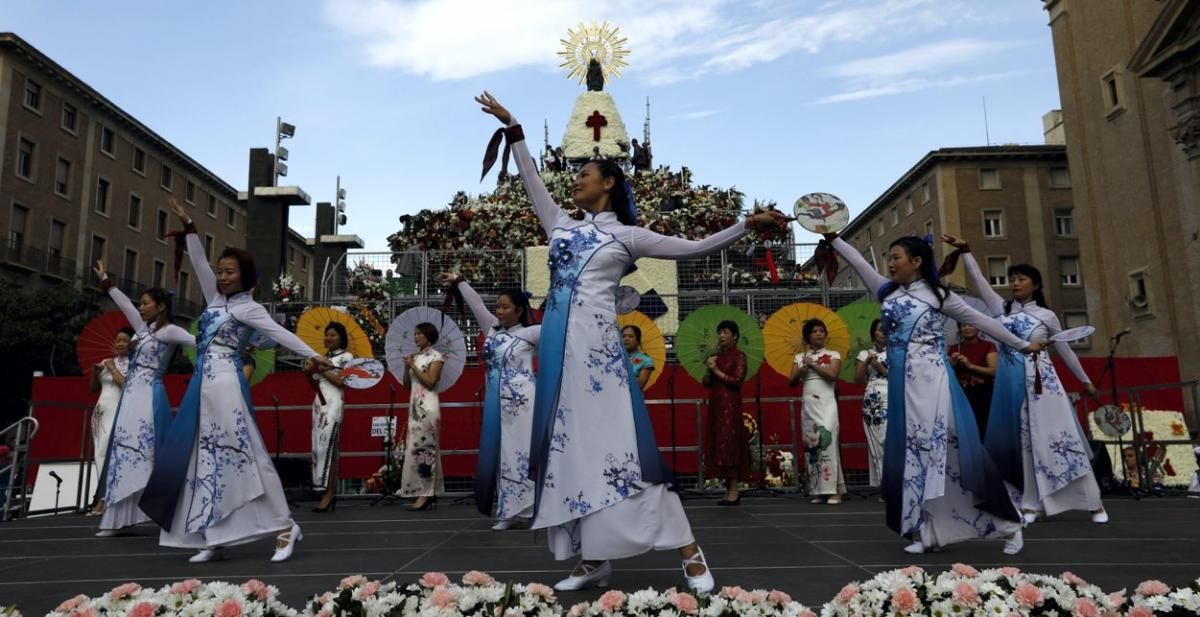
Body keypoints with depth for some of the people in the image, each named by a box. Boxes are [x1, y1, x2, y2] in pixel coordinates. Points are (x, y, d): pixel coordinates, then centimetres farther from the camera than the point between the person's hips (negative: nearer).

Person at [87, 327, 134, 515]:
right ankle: (104, 499, 6)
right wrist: (95, 372, 1)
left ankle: (102, 500, -14)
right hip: (101, 413, 7)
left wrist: (113, 369, -6)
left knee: (109, 454, -14)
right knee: (100, 456, 3)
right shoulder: (107, 362, 15)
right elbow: (93, 388, 19)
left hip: (119, 414, -6)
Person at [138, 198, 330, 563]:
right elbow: (199, 263, 17)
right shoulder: (215, 298, 15)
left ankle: (284, 526, -6)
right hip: (204, 386, 8)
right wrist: (188, 226, 11)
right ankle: (214, 538, 11)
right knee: (206, 460, 6)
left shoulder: (247, 308, -5)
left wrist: (310, 355, -23)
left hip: (226, 386, -8)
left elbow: (278, 333, -14)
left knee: (243, 456, -10)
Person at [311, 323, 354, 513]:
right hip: (319, 404, 7)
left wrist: (323, 370, -9)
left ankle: (329, 493, -12)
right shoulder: (324, 357, 19)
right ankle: (329, 492, 5)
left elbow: (343, 382, -9)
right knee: (319, 447, 2)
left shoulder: (346, 357, 1)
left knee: (327, 446, -13)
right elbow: (316, 382, 19)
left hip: (333, 404, -7)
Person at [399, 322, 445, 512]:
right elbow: (407, 385, 16)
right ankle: (430, 493, 7)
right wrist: (407, 367, 1)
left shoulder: (436, 356, -3)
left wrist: (413, 366, -11)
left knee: (422, 447, -12)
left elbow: (430, 382, -14)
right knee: (423, 448, 5)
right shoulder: (416, 357, 17)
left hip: (427, 407, -7)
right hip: (415, 407, 8)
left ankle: (425, 494, -11)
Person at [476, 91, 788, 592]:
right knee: (570, 447, 4)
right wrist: (512, 128, 27)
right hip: (558, 346, 5)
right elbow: (531, 180, 26)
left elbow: (695, 248, 6)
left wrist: (746, 225, -1)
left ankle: (689, 552, 1)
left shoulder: (625, 235, 6)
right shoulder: (561, 226, 19)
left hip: (596, 346, -5)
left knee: (615, 443, -9)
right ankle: (593, 560, 14)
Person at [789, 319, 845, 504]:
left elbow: (832, 375, -13)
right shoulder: (800, 357, 14)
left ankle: (833, 490, -12)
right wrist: (802, 369, -9)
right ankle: (818, 491, 4)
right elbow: (791, 382, 7)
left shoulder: (833, 355, 6)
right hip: (808, 405, 4)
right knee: (812, 445, 1)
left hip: (826, 404, -4)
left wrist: (812, 364, -8)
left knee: (827, 442, -14)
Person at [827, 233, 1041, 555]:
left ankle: (1008, 524, 11)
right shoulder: (887, 291, 11)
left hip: (931, 382, -5)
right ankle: (926, 532, 12)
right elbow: (857, 261, 11)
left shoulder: (938, 294, 1)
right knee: (913, 454, 5)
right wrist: (832, 237, 10)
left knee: (946, 450, -5)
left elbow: (979, 320, 6)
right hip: (902, 386, 5)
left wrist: (1021, 345, 11)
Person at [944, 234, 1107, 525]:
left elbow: (1065, 350, 13)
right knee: (1024, 442, 4)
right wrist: (965, 251, -7)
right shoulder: (1002, 308, 8)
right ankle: (1032, 504, 9)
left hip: (1042, 380, -2)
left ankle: (1093, 502, 5)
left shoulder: (1047, 315, 5)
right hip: (1012, 382, 2)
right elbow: (979, 281, 1)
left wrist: (1085, 381, 19)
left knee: (1059, 438, -3)